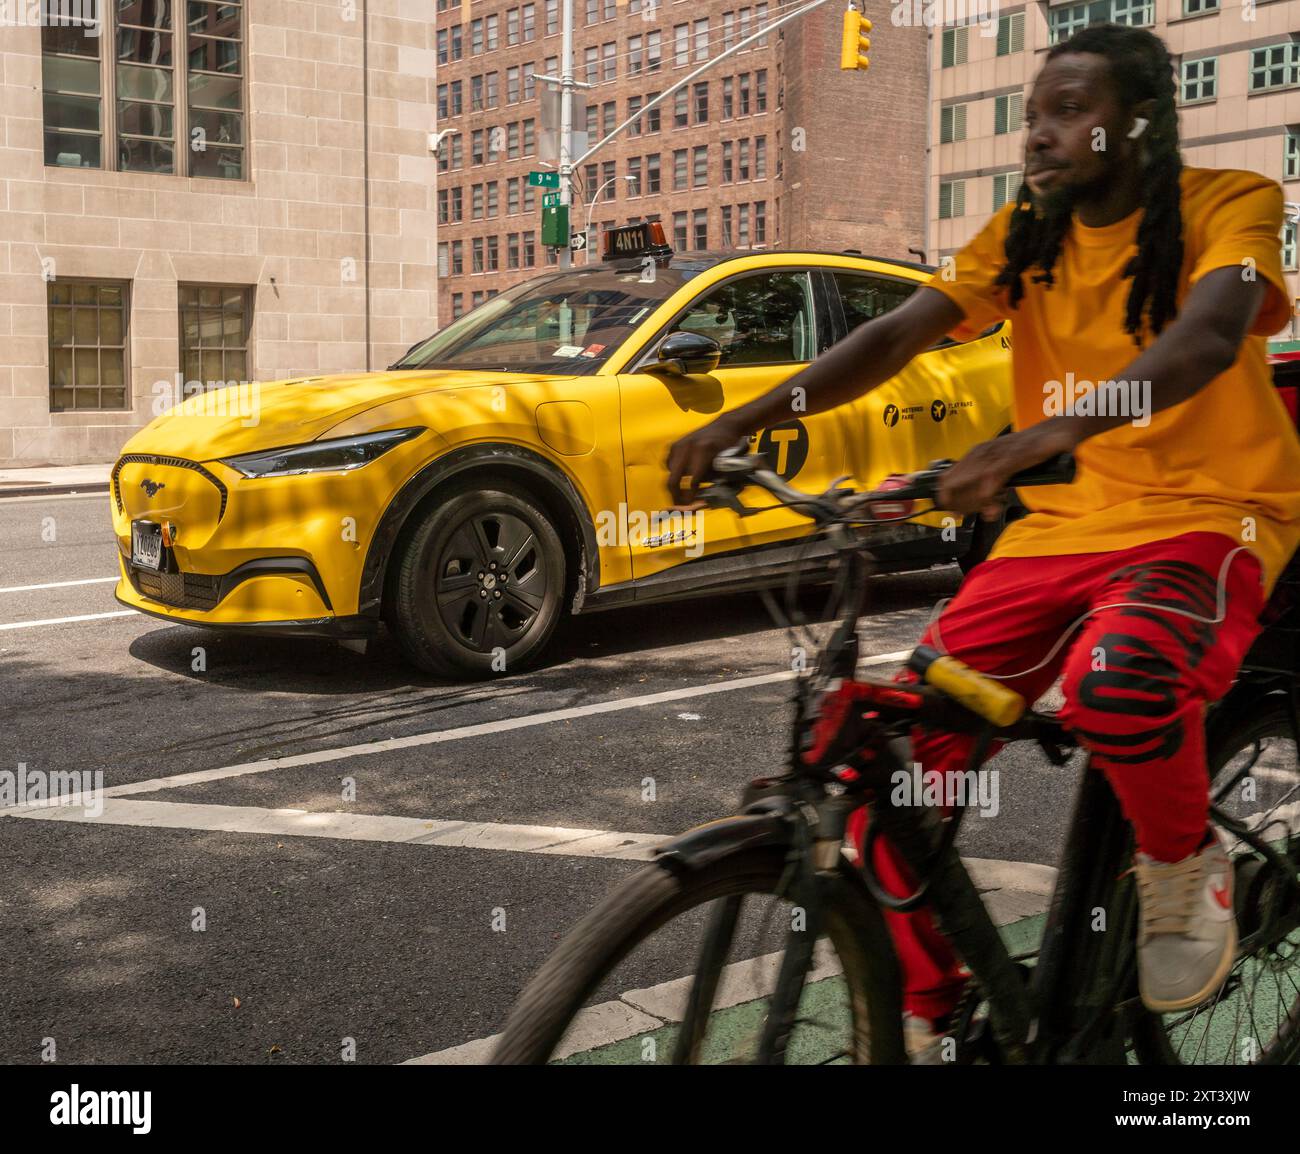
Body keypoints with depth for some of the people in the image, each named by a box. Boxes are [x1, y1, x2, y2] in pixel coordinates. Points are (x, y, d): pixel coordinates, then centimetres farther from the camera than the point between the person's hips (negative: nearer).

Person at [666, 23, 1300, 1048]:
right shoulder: (1024, 236, 8)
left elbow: (1210, 334, -28)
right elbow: (896, 335, -5)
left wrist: (1050, 434, -46)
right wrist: (743, 420, -21)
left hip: (1202, 516, -5)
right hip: (1057, 525, 5)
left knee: (1117, 688, -39)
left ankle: (1184, 865, -5)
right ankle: (921, 1010, 11)